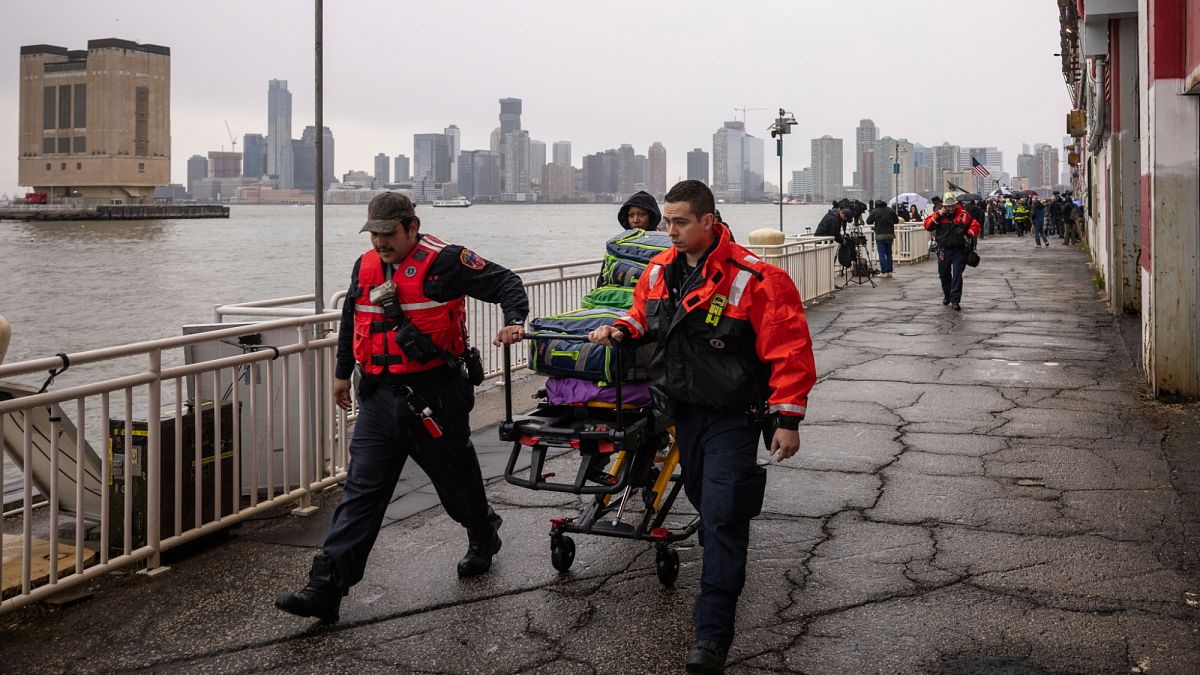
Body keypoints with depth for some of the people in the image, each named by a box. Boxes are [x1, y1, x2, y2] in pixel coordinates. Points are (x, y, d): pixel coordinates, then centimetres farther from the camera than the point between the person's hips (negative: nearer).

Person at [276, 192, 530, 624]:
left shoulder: (444, 261, -10)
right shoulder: (365, 268, 10)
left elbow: (505, 283, -8)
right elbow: (351, 320, 26)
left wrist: (514, 321, -25)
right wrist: (342, 371, 30)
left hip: (434, 396, -5)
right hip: (379, 398, 5)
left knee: (456, 478, 14)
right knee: (361, 491, 0)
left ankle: (483, 539, 44)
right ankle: (327, 586, -4)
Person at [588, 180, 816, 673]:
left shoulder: (752, 278, -19)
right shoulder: (660, 270, 1)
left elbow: (789, 350, -18)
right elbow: (643, 315, 22)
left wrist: (787, 419, -19)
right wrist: (619, 330, -1)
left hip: (733, 416, -6)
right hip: (685, 410, 7)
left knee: (723, 516, -8)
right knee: (701, 498, 21)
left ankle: (713, 635, -4)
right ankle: (723, 566, 48)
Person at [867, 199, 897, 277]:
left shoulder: (875, 211, -5)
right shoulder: (890, 210, 6)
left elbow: (868, 221, 0)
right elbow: (896, 220, 13)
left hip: (880, 236, -4)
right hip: (890, 235, 4)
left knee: (882, 254, -1)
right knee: (889, 253, 12)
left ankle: (884, 272, -4)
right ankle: (889, 271, 12)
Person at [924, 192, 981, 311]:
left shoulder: (964, 215, -2)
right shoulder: (938, 214, 1)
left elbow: (975, 225, 3)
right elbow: (927, 225, -10)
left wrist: (969, 235, -14)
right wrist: (938, 216, -17)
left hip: (959, 251, -2)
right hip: (943, 251, 2)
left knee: (957, 275, -9)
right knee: (944, 275, 15)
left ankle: (955, 301, -8)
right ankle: (947, 296, 36)